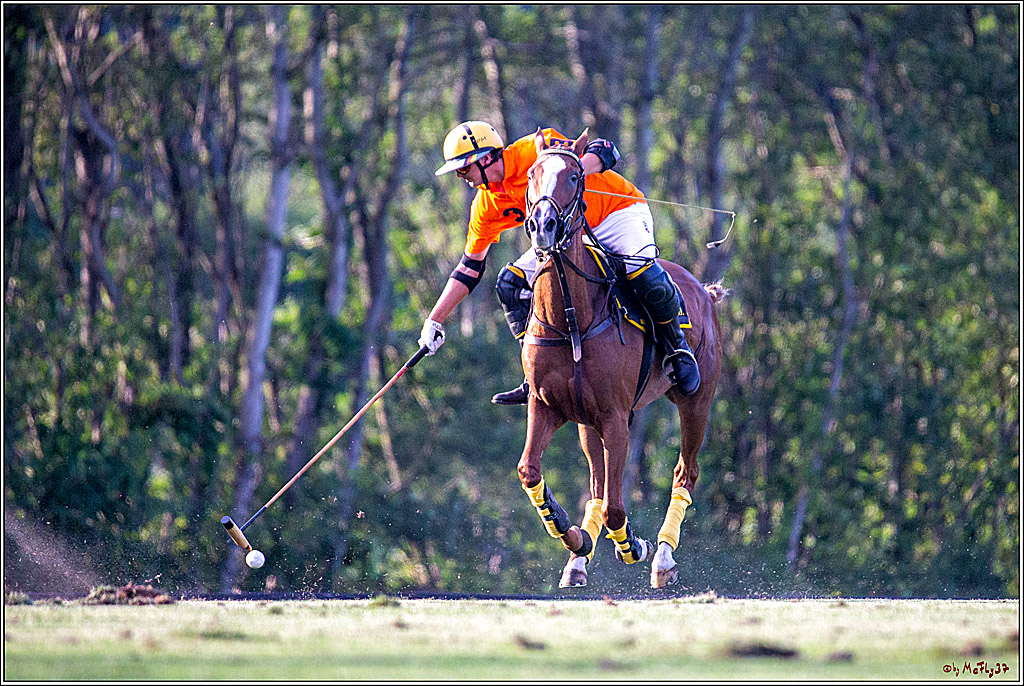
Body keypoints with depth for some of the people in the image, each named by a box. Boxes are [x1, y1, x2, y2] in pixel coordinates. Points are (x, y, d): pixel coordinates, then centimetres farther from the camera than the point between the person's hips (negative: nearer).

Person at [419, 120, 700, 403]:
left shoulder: (534, 151, -23)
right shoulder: (486, 206, -2)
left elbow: (605, 151, -26)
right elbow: (469, 268, 6)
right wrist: (434, 321, 2)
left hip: (618, 211, -7)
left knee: (644, 273, -35)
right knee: (510, 283, -11)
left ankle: (677, 349, -8)